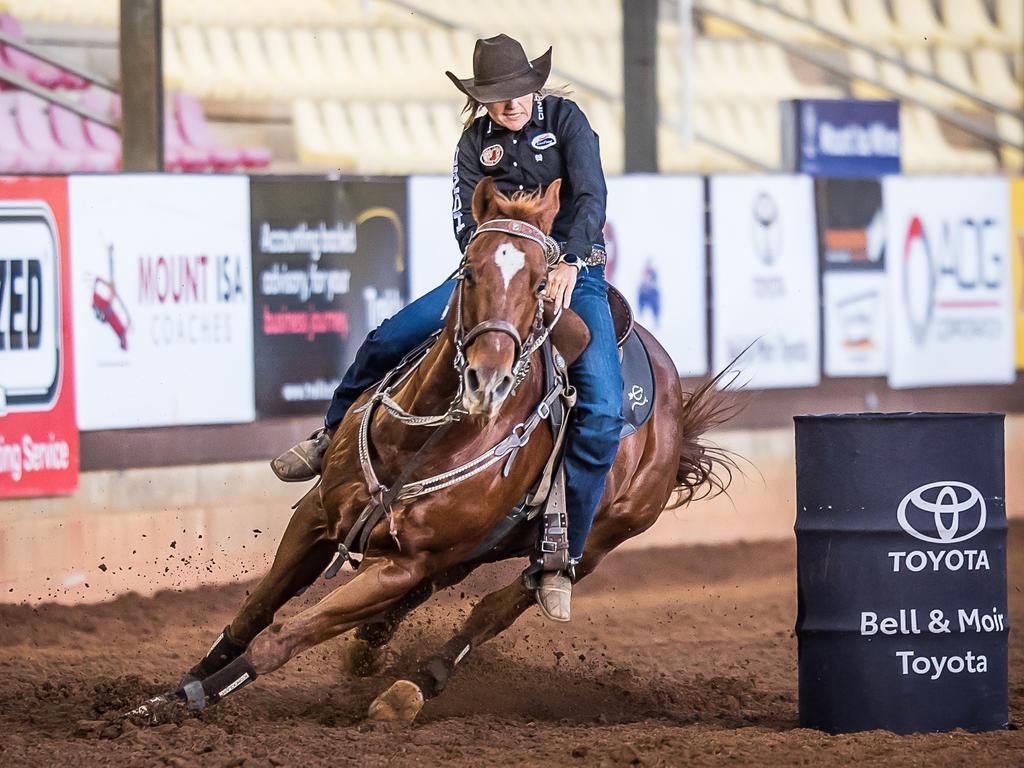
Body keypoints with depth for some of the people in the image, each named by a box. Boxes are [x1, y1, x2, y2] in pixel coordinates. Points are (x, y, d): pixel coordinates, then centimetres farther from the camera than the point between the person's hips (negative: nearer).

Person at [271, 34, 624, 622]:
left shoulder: (565, 118, -4)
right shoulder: (476, 143, 5)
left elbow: (590, 193, -16)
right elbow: (468, 222, -3)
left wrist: (569, 263, -31)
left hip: (573, 271, -3)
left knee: (603, 411, -23)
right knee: (388, 341, -7)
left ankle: (561, 561, -15)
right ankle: (332, 441, 20)